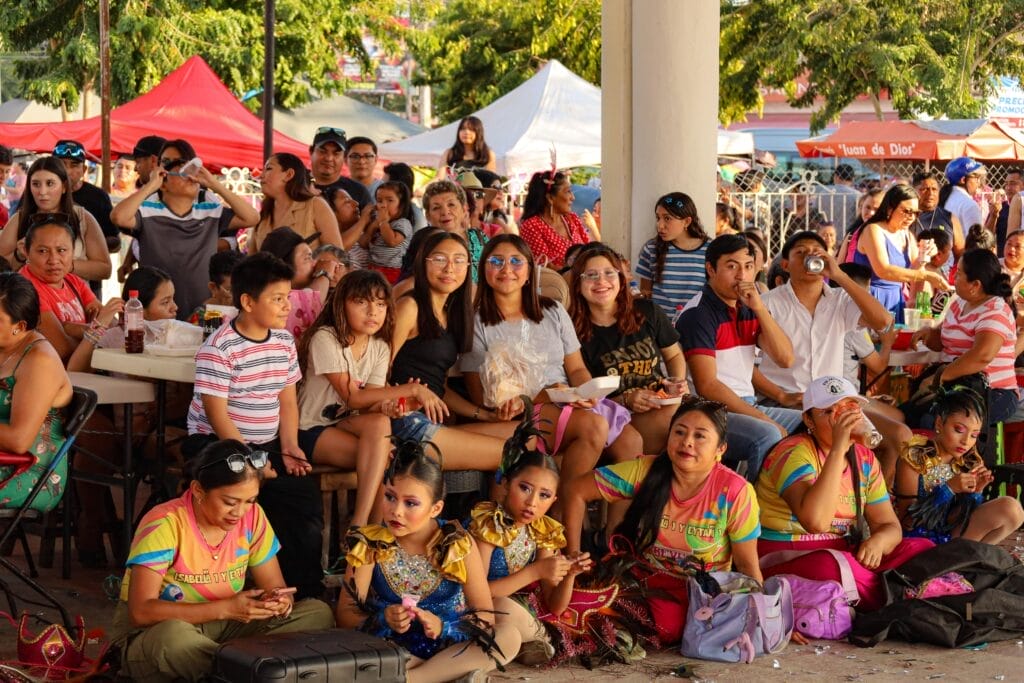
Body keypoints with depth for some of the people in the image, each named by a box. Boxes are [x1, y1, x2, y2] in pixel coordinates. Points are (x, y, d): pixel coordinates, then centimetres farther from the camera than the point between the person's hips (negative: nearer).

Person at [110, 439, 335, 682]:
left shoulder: (252, 517, -4)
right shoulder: (165, 525, -21)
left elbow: (275, 587, 3)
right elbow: (141, 611, -27)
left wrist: (280, 601, -23)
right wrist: (224, 609, -32)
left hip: (221, 630, 6)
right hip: (150, 636, -6)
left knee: (318, 613, -10)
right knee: (173, 635, -42)